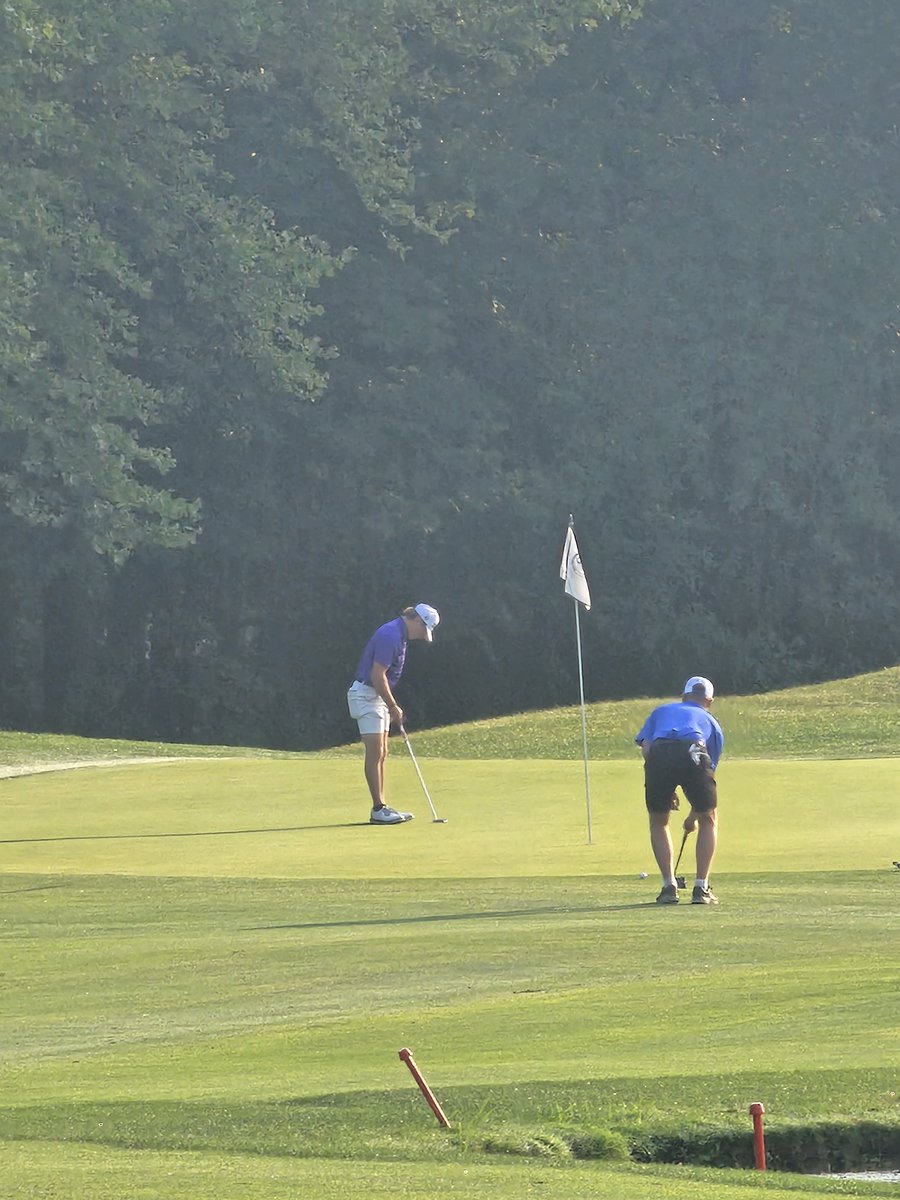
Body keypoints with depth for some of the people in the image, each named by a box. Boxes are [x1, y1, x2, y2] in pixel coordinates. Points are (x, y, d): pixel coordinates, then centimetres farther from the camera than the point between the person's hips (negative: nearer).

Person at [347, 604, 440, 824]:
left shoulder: (399, 635, 12)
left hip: (377, 696, 10)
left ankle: (381, 807, 11)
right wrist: (393, 707, -16)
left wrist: (392, 706, 16)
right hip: (366, 696, -10)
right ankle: (378, 810, -9)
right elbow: (377, 675, -23)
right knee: (375, 753, -9)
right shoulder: (390, 636, -20)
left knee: (381, 753, 9)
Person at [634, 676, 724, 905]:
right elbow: (710, 767, 37)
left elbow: (645, 747, 16)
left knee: (658, 822, 24)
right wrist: (692, 817, 48)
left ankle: (669, 886, 15)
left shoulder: (661, 711, 35)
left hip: (659, 755, 1)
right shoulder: (711, 723, 35)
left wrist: (666, 790, 20)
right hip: (693, 755, -1)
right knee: (708, 820, 22)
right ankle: (701, 888, 15)